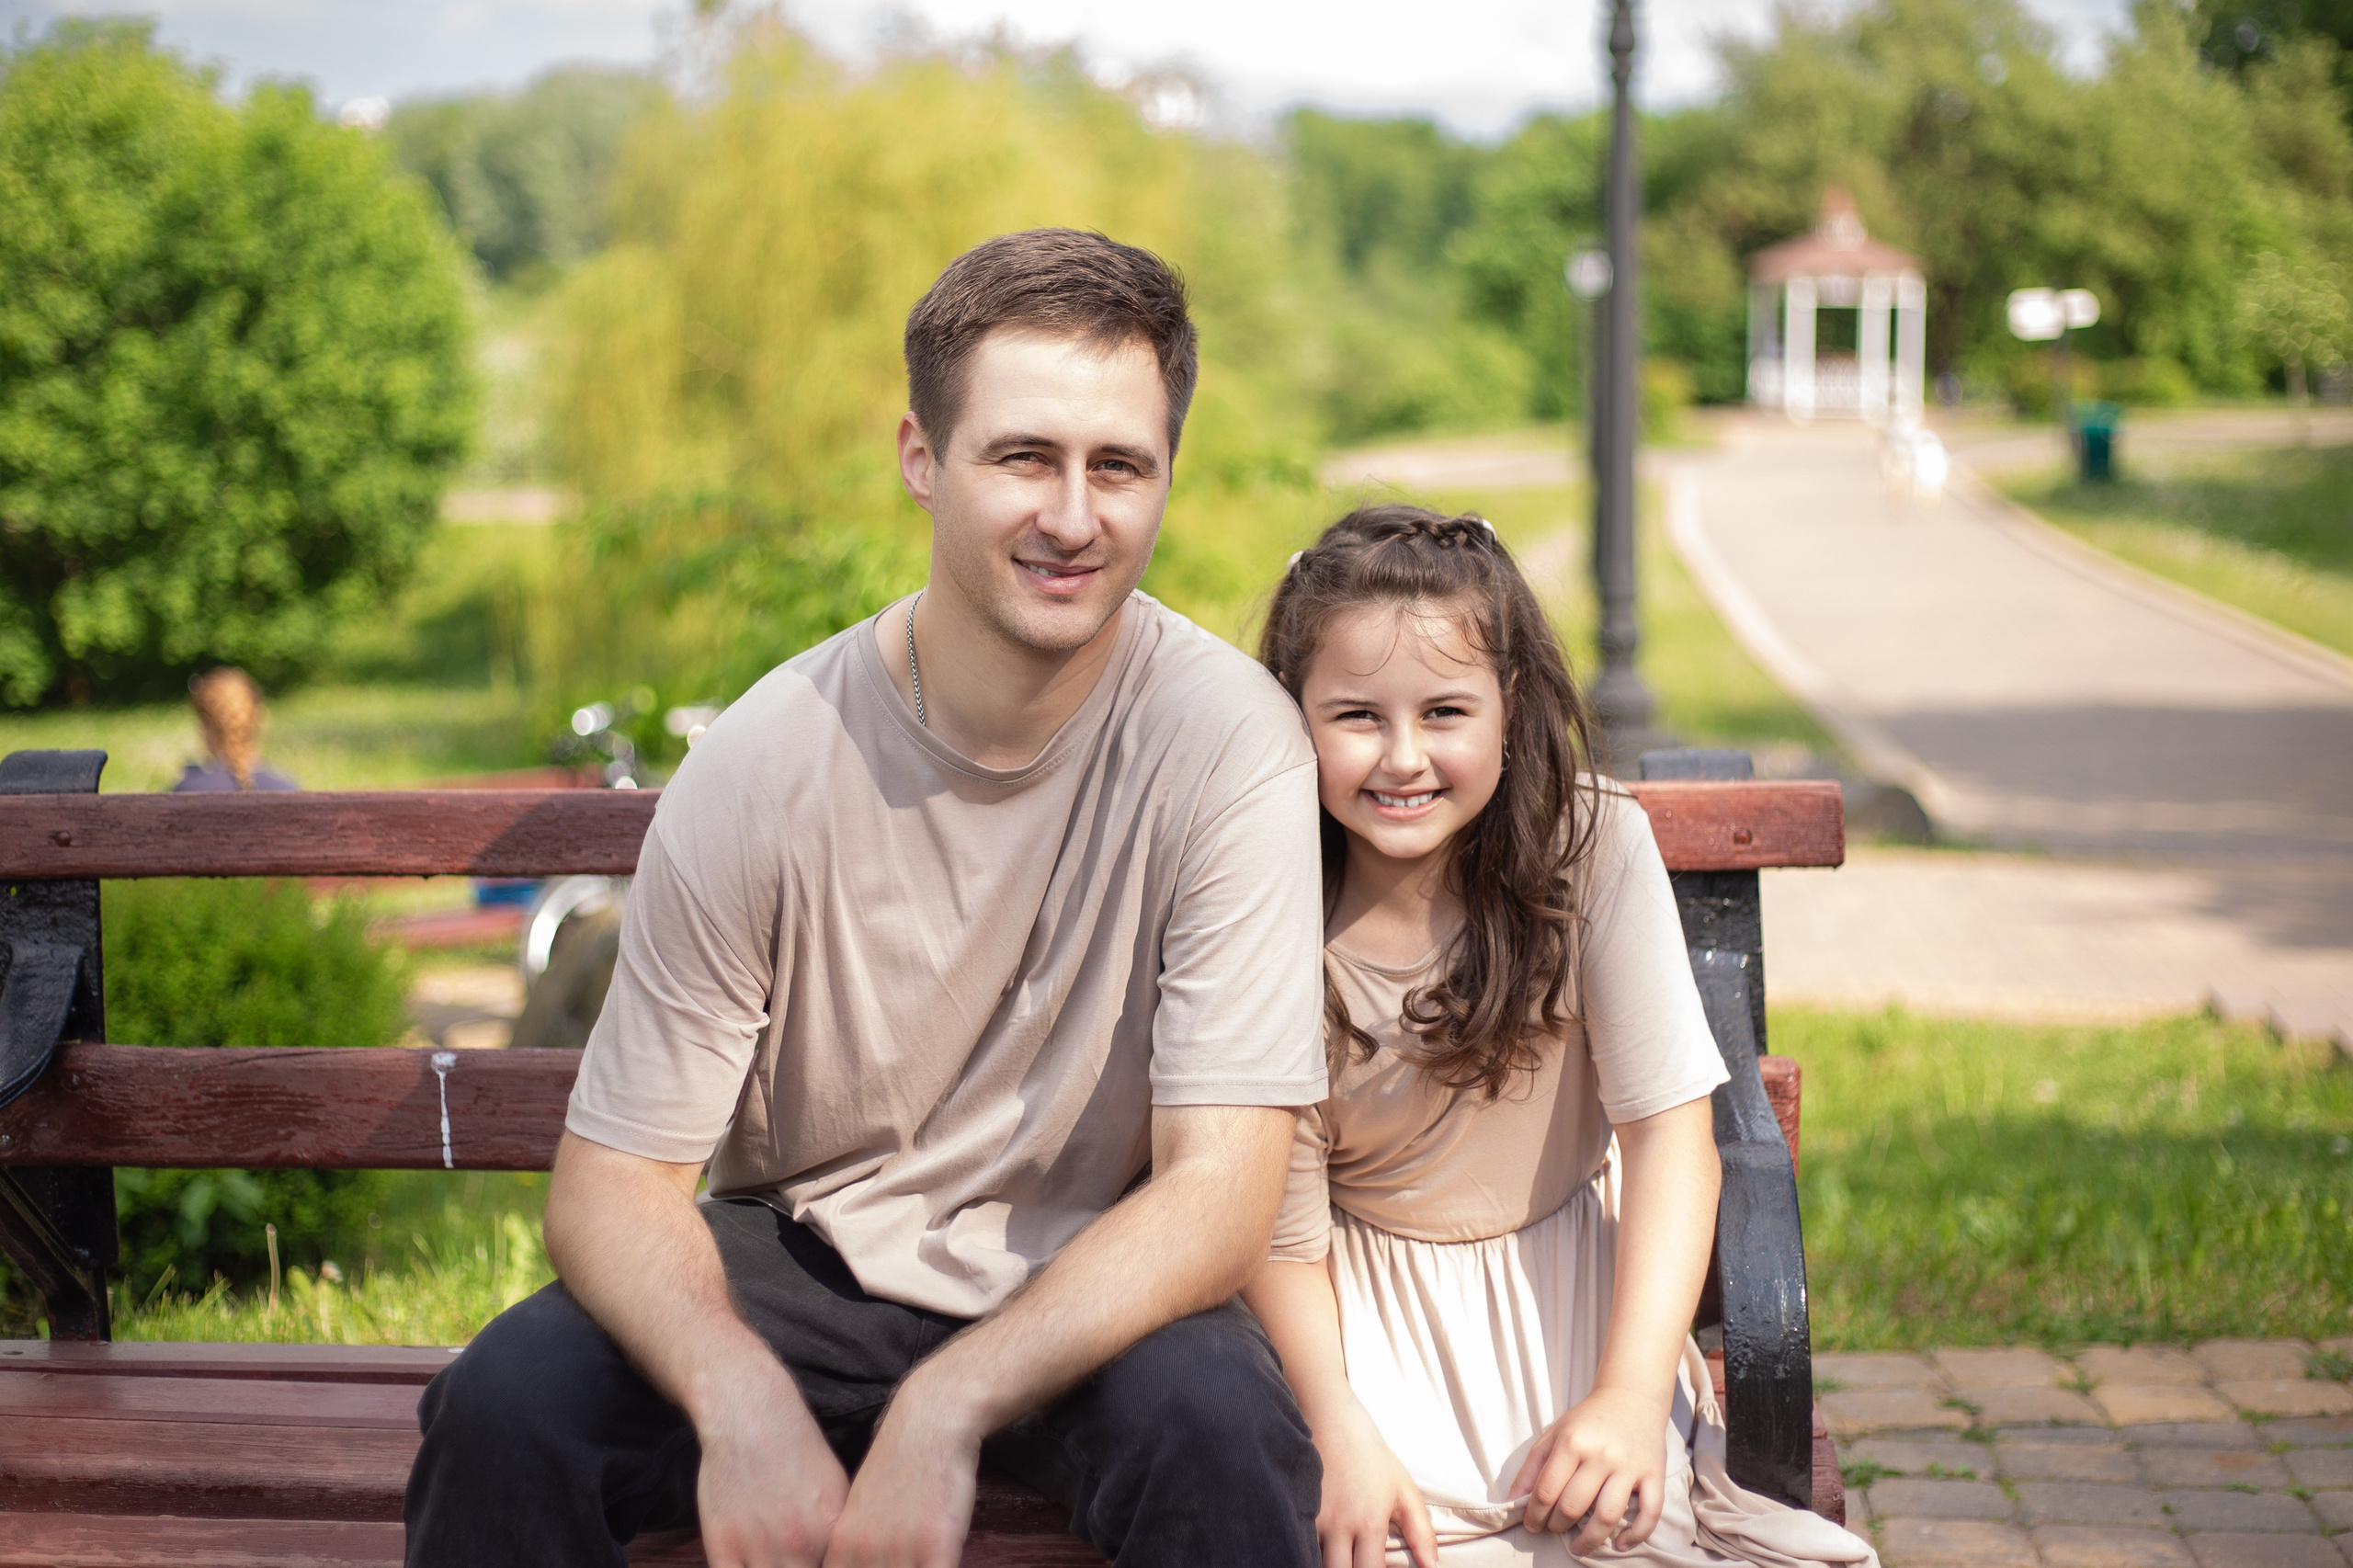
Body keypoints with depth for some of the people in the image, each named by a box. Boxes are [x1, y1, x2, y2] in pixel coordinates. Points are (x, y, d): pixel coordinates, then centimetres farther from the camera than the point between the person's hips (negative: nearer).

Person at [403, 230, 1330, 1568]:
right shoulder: (766, 767, -14)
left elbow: (1223, 1192, -19)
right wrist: (740, 1397, -34)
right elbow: (613, 1180, -12)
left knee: (1214, 1426, -33)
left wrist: (947, 1408, -32)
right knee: (508, 1404, -24)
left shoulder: (1227, 741, -17)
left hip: (1096, 1286, -1)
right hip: (800, 1266, 1)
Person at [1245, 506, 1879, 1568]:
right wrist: (1340, 1434, -29)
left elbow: (1669, 1127, -18)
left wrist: (1632, 1394, -28)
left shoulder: (1596, 847, -18)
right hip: (1375, 1301, 0)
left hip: (1571, 1268, 1)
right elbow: (1280, 1230, -13)